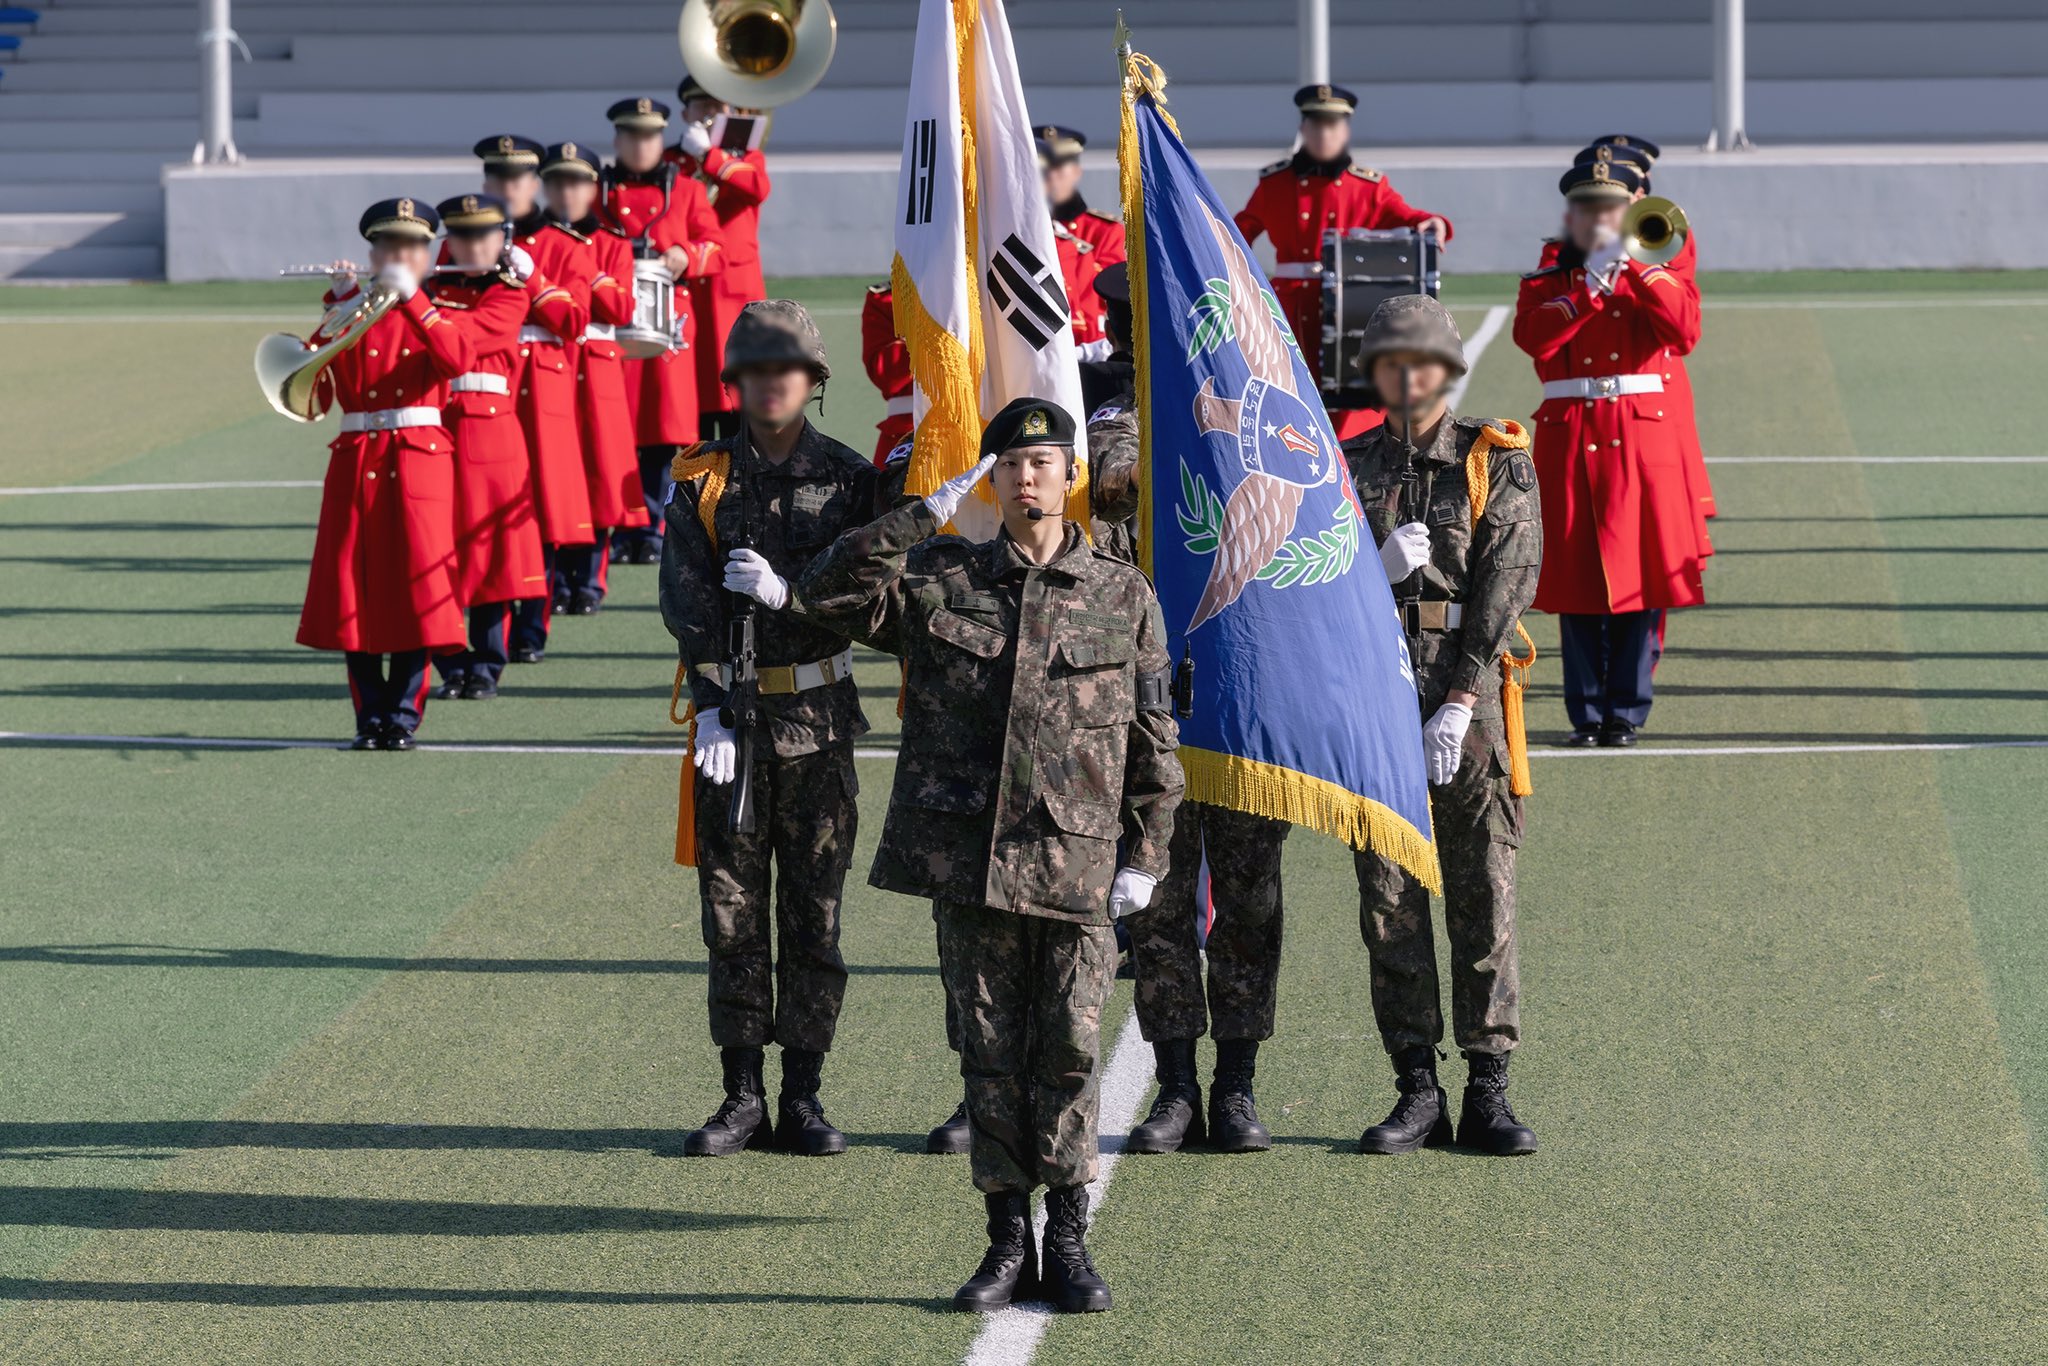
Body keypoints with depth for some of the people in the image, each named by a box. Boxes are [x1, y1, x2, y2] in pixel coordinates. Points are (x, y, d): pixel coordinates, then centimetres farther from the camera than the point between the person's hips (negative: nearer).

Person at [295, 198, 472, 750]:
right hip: (358, 462, 1)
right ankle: (370, 716, 9)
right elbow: (313, 385, -5)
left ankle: (404, 714, 3)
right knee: (357, 594, 1)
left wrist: (412, 299, -18)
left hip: (419, 461, -1)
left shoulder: (436, 313, 8)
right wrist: (339, 306, -9)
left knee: (416, 588, -5)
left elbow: (459, 361, -15)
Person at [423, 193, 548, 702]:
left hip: (489, 430, -2)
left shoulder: (511, 294, 2)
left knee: (490, 548, 0)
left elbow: (465, 334, -14)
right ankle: (451, 668, 11)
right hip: (431, 426, 2)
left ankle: (486, 668, 7)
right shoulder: (431, 287, 12)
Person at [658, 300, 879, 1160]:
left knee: (814, 910, 2)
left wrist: (787, 592, -18)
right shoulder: (702, 481, 3)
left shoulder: (847, 479, 3)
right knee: (732, 909, 3)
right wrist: (714, 708, -15)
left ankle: (803, 1098, 9)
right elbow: (687, 603, -5)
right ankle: (743, 1096, 9)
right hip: (733, 712, 0)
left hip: (820, 718, 0)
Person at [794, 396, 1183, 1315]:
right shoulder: (941, 580, 7)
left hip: (1076, 860, -1)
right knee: (991, 1050, 5)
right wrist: (926, 516, -7)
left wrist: (1145, 856, 3)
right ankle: (1007, 1241, 13)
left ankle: (1069, 1243, 8)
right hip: (968, 857, 1)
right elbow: (828, 592, -4)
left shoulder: (1123, 596, 6)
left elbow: (1154, 739, 8)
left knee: (1068, 1051, -2)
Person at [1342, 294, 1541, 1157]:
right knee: (1389, 896, 0)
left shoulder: (1496, 461, 3)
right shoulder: (1348, 466, 11)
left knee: (1484, 893, -2)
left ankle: (1488, 1091, 3)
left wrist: (1460, 702, -14)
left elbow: (1506, 585, -6)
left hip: (1468, 688, -2)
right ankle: (1417, 1091, 5)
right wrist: (1376, 569, -13)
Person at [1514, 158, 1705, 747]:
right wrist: (1592, 282, -16)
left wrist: (1637, 267, -16)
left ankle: (1626, 712, 5)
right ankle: (1587, 713, 6)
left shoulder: (1656, 277, 10)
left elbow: (1685, 331, -11)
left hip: (1641, 438, 0)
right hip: (1569, 439, 0)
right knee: (1576, 584, 0)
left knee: (1639, 583, -2)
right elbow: (1535, 337, -13)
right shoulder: (1544, 284, 9)